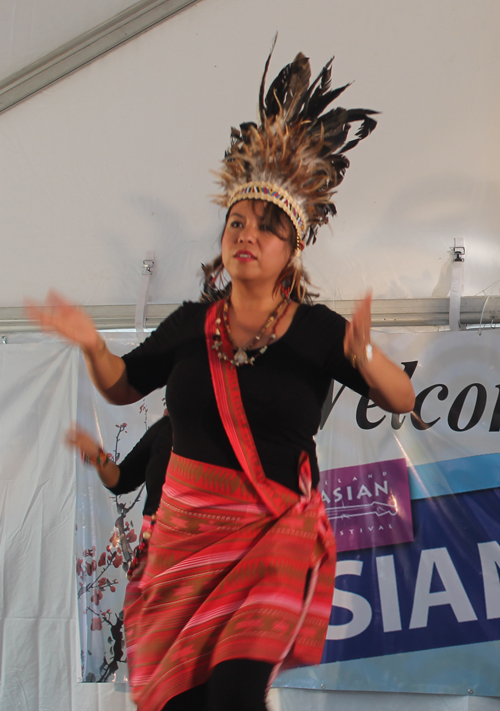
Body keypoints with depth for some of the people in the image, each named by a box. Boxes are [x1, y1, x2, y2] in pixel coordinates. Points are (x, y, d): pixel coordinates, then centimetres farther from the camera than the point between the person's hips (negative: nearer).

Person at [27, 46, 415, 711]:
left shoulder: (317, 329, -5)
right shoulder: (192, 323, 3)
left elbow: (403, 400, -6)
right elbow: (122, 386, 14)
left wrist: (364, 357, -26)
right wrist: (93, 345, -7)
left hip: (277, 531, -3)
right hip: (187, 529, 3)